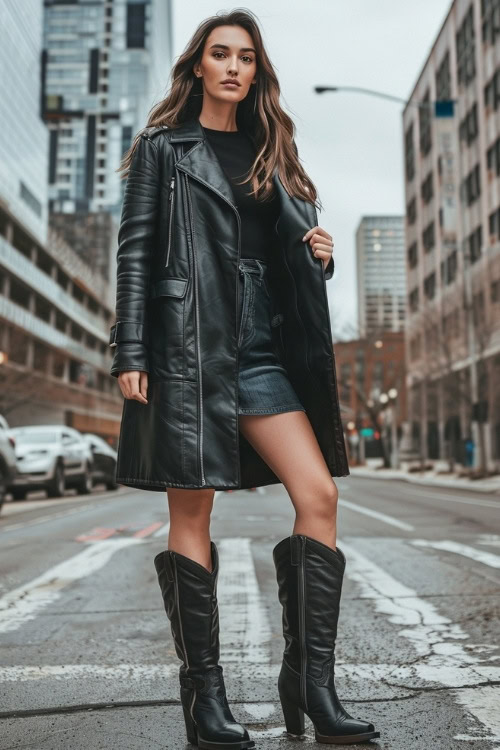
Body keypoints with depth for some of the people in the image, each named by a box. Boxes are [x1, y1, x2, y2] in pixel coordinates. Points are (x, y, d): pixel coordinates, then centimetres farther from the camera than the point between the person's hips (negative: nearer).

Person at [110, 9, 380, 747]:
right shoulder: (164, 147, 8)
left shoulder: (270, 153, 21)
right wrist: (131, 353, -10)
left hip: (263, 349, 5)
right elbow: (135, 250, 0)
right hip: (187, 343, -4)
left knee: (319, 494, -8)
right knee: (192, 515, -2)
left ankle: (311, 682, 0)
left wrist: (319, 255, 1)